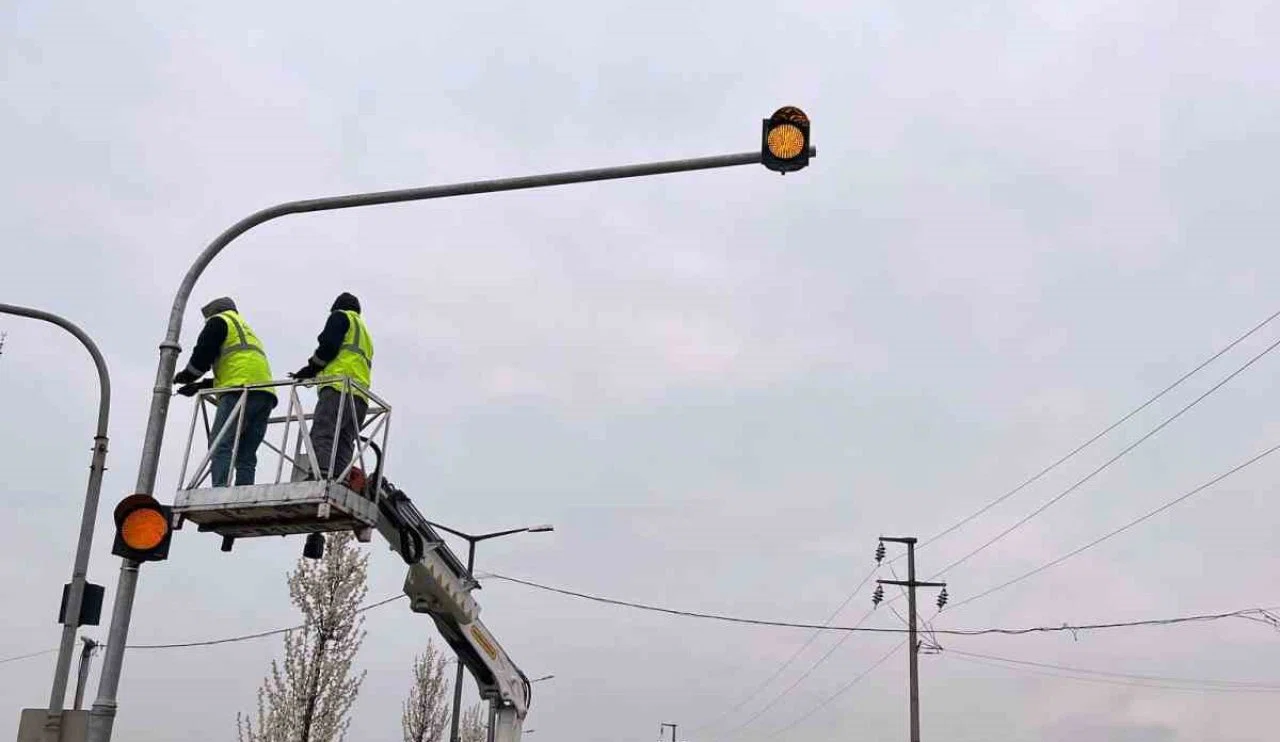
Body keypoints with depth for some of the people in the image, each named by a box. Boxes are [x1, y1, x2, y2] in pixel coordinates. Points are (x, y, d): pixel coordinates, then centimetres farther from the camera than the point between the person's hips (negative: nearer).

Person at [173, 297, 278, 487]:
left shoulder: (219, 321, 14)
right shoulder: (247, 331, 38)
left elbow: (202, 355, 4)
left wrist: (185, 376, 22)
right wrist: (199, 386, 33)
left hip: (242, 389, -8)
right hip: (265, 394, 8)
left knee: (221, 447, -14)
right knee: (246, 455, 2)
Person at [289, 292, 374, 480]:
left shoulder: (341, 317, 14)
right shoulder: (365, 334, 37)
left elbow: (328, 346, -4)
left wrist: (309, 370, 7)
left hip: (338, 387, -8)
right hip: (360, 397, 8)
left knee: (322, 437, -20)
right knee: (343, 445, -2)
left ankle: (321, 478, -38)